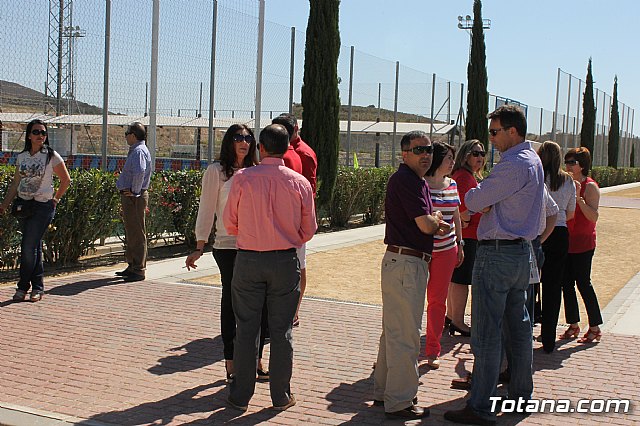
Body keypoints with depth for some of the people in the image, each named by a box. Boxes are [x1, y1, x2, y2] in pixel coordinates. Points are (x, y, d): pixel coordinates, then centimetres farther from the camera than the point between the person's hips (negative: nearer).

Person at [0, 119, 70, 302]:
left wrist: (55, 199, 1)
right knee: (34, 248, 9)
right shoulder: (21, 157, 9)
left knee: (28, 248, -9)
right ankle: (38, 287, 16)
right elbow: (15, 183, 14)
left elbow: (66, 180, 3)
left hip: (43, 206, -5)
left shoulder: (52, 156, -4)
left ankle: (23, 287, 2)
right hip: (24, 206, 5)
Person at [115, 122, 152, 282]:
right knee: (130, 233, 18)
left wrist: (134, 191, -23)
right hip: (130, 197, 11)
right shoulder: (135, 150, 16)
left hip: (134, 198, -11)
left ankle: (139, 270, -2)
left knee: (137, 234, -6)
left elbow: (140, 172, -34)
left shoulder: (138, 151, -17)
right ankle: (132, 266, 27)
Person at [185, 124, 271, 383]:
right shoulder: (216, 171, -1)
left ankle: (256, 360, 16)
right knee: (231, 304, 4)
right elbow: (206, 211, -3)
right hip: (228, 246, -4)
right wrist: (199, 247, -9)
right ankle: (231, 363, 15)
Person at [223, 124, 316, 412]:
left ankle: (241, 396, 16)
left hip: (248, 260, -1)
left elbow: (230, 223, 1)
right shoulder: (300, 183, -4)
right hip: (285, 261, 1)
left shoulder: (243, 178, -8)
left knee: (246, 329, 9)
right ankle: (281, 396, 17)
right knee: (281, 331, 9)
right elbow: (308, 230, 4)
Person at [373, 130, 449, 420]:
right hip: (405, 263, -11)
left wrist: (435, 222, -4)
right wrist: (437, 220, 1)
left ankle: (384, 391, 30)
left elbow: (427, 224, 18)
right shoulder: (404, 179, -15)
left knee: (394, 330, 18)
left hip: (414, 263, 11)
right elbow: (426, 225, -21)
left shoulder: (419, 182, 17)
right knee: (405, 335, -4)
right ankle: (399, 402, 5)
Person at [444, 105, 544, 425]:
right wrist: (487, 202, -5)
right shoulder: (533, 161, 14)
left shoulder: (514, 164, -19)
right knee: (518, 327, 17)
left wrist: (475, 195, 4)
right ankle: (521, 395, 28)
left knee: (486, 333, -5)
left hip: (497, 254, -10)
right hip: (522, 251, 10)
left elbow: (474, 201, -17)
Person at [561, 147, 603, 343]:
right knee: (567, 283, 7)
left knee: (583, 283, -5)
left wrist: (578, 198, -27)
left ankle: (595, 327, 6)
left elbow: (593, 217, -19)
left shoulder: (590, 186, -10)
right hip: (567, 242, 7)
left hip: (583, 243, -7)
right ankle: (573, 325, 17)